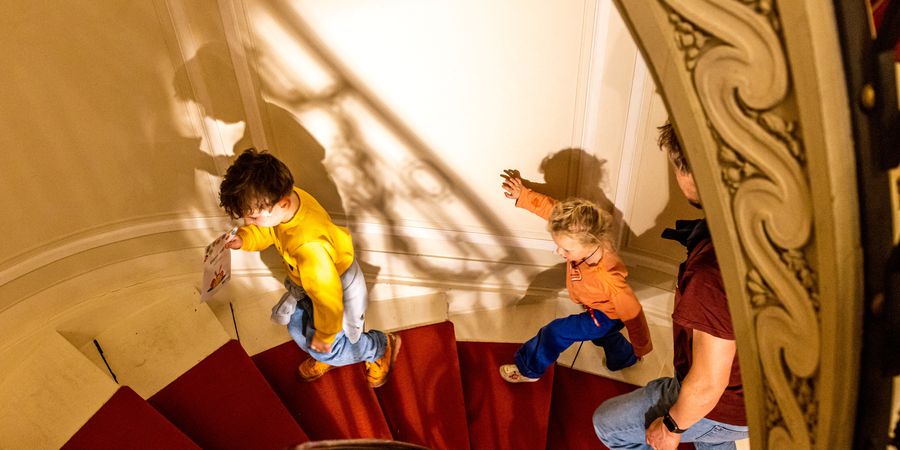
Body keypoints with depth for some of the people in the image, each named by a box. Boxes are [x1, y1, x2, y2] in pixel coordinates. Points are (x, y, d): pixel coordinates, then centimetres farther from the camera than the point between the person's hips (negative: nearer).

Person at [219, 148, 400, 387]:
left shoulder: (309, 246, -47)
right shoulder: (287, 197, -24)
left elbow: (327, 296, -31)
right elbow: (268, 232, 2)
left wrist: (325, 335, -15)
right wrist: (244, 239, -17)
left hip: (337, 288, -8)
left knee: (323, 348, 13)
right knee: (298, 328, 25)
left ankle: (382, 346, 37)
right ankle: (325, 360, 57)